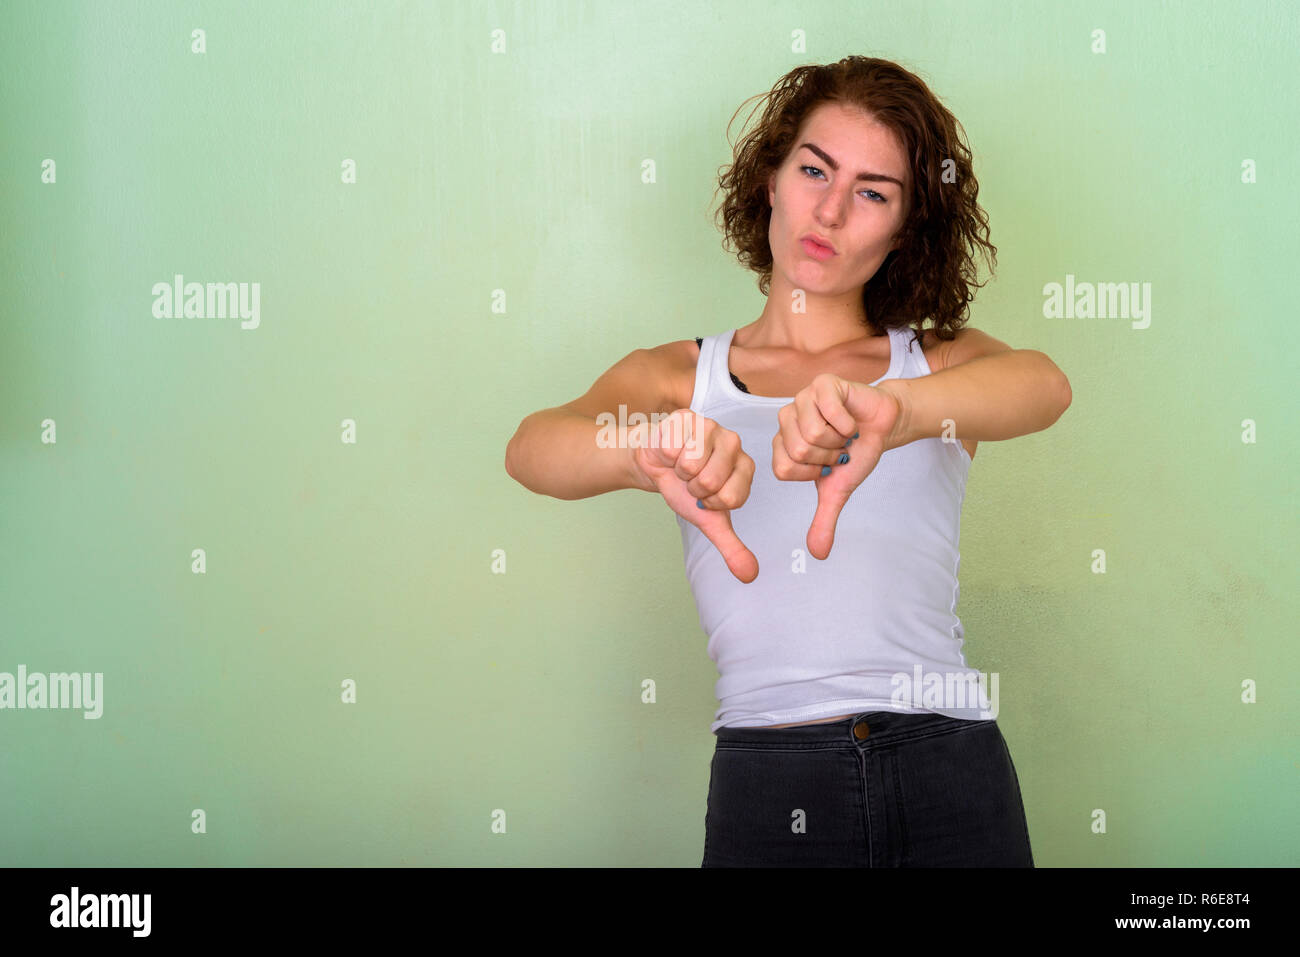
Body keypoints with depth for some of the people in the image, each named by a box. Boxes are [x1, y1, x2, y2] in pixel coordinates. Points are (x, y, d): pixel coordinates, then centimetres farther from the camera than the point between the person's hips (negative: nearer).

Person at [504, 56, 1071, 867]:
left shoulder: (939, 363, 10)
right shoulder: (677, 379, 11)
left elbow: (1043, 385, -12)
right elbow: (533, 448, -8)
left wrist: (894, 409, -34)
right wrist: (646, 455, -31)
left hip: (953, 777, 1)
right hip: (767, 787, 0)